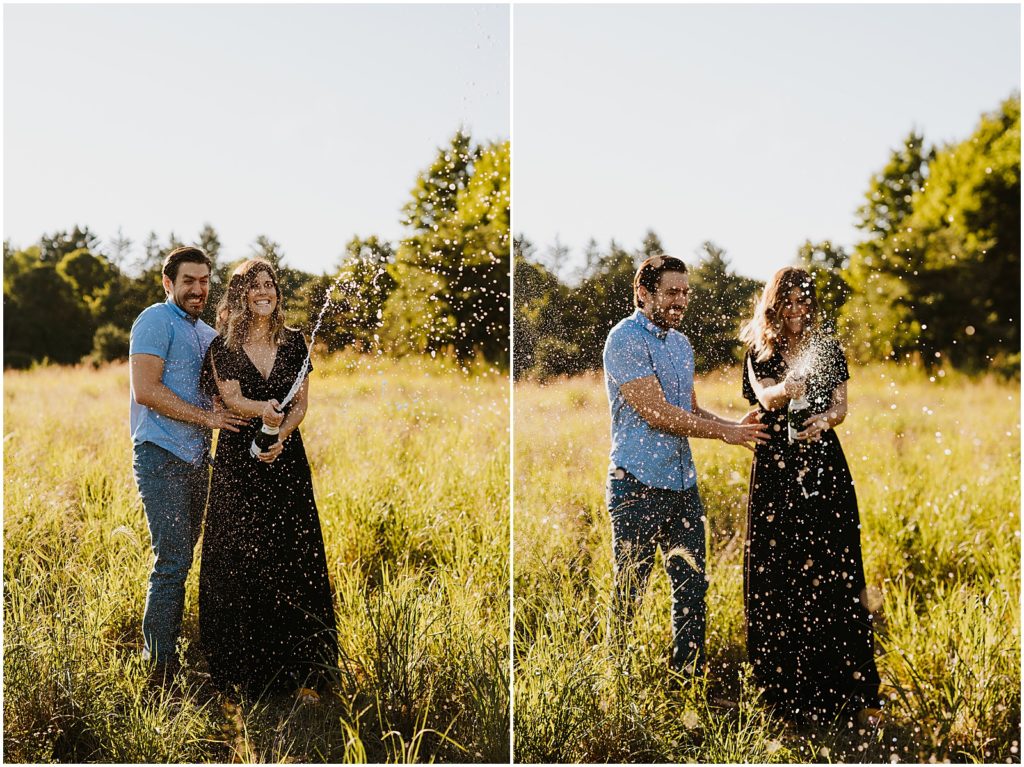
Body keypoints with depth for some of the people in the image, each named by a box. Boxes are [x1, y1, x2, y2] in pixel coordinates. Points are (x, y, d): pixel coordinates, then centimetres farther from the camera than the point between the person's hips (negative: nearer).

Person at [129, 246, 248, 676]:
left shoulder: (209, 335, 20)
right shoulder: (156, 321, -6)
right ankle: (160, 667, -6)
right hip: (161, 457, -8)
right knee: (172, 562, -11)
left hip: (196, 460, 8)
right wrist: (206, 417, -16)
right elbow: (146, 390, -17)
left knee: (181, 560, 10)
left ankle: (167, 653, 17)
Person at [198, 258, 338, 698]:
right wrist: (264, 410, -32)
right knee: (239, 560, -3)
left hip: (286, 459, 2)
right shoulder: (223, 347, 2)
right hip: (238, 462, -2)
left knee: (293, 559, -2)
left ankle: (299, 671, 5)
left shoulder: (293, 343, 9)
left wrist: (280, 435, -15)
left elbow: (301, 403, 4)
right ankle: (242, 671, 5)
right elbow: (232, 399, -10)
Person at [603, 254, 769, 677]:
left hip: (683, 484, 8)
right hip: (639, 486, -8)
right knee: (628, 593, 1)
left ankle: (689, 677, 18)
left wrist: (735, 426, 2)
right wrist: (724, 431, -12)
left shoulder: (681, 343, 15)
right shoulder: (626, 339, -11)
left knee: (692, 587, 9)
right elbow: (656, 413, -17)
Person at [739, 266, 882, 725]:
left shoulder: (828, 350, 11)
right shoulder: (759, 353, 6)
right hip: (775, 471, 0)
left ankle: (852, 690, -1)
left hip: (824, 467, 1)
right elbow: (764, 398, -13)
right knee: (777, 575, -3)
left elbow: (840, 407, 2)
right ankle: (788, 692, 5)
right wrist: (785, 389, -37)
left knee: (833, 573, -5)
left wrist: (823, 421, -22)